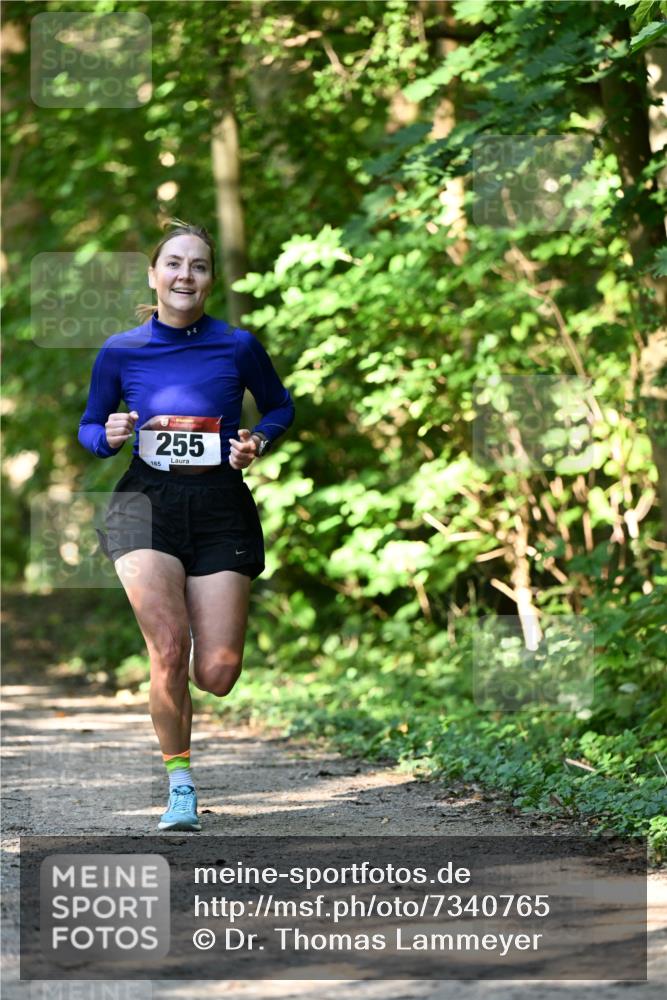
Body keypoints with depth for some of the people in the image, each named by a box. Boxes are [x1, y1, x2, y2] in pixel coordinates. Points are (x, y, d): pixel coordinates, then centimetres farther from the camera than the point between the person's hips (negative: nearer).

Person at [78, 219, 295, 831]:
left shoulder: (237, 346, 0)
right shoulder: (120, 352, 2)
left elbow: (280, 407, 16)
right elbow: (89, 427, 15)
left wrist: (257, 443, -4)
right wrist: (109, 437, -8)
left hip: (220, 507, 0)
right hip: (146, 504, 0)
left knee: (217, 676, -5)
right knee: (168, 648, -19)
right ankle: (180, 786, 0)